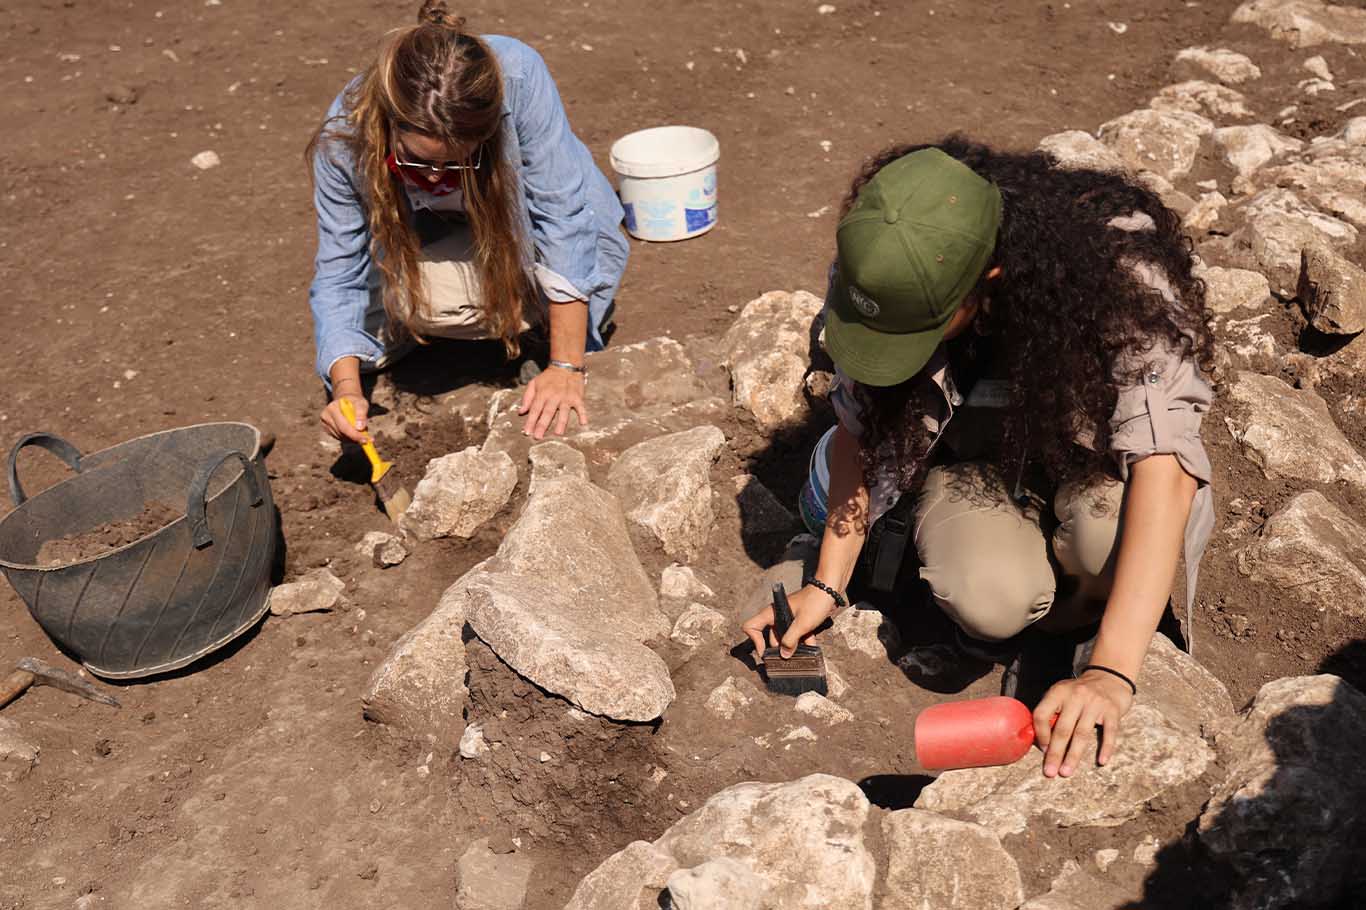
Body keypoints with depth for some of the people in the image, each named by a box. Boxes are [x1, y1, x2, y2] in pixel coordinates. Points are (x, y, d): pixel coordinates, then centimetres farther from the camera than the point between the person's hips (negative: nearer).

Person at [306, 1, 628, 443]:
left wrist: (565, 367, -32)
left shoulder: (518, 76, -37)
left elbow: (562, 215, -33)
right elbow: (340, 274, -20)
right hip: (441, 245, 2)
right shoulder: (345, 136, -29)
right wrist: (346, 386, -36)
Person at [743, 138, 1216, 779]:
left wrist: (1112, 674, -45)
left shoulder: (1120, 267, -33)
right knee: (990, 600, -31)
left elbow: (1164, 464, -38)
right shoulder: (873, 272, -23)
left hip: (1090, 450, 0)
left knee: (1106, 535, -36)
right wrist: (827, 586, -13)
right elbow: (861, 430, -10)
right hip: (968, 456, 1)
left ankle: (1077, 614, 0)